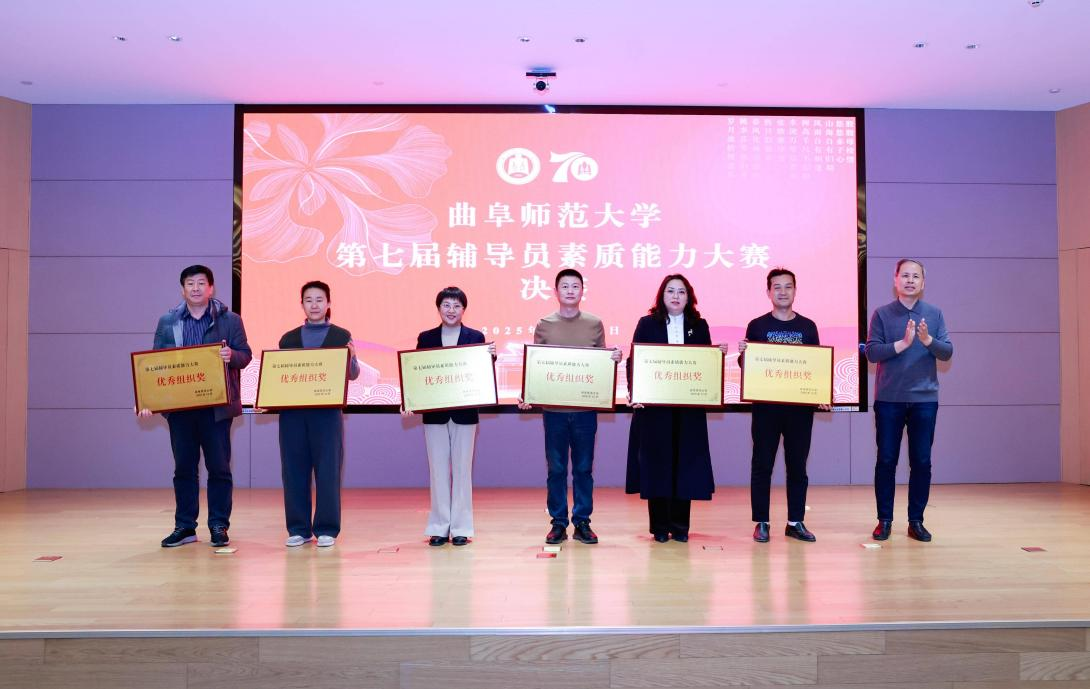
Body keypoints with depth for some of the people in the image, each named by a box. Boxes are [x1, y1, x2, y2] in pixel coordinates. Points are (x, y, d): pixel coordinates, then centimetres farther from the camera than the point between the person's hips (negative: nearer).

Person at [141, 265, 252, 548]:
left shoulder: (230, 320, 3)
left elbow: (245, 355, 1)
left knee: (219, 467, 1)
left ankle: (219, 527, 11)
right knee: (184, 468, 8)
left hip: (216, 406, -2)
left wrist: (231, 356, -22)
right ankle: (184, 527, 18)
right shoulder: (167, 322, 10)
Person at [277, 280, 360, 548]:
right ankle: (298, 528, 15)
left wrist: (351, 357, -16)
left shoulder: (342, 336, 6)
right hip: (292, 411, 3)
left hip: (327, 411, -2)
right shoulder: (289, 338, 13)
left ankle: (327, 530, 9)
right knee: (294, 470, 5)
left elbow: (352, 375, 3)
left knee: (327, 471, 0)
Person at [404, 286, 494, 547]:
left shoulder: (476, 337, 1)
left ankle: (461, 527, 13)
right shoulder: (426, 338, 5)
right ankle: (439, 527, 15)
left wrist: (491, 357, -18)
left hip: (465, 413, -1)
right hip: (434, 413, 1)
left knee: (462, 469, 5)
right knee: (438, 469, 6)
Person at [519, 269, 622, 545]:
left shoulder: (595, 324, 6)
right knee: (556, 468, 6)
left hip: (585, 408, 0)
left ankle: (582, 523, 16)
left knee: (583, 468, 7)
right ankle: (558, 523, 16)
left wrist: (615, 357, -12)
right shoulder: (544, 325, 5)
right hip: (553, 408, 0)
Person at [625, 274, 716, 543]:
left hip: (689, 407, 2)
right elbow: (634, 360, -1)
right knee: (656, 463, 2)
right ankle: (659, 526, 12)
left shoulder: (699, 326, 10)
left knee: (685, 462, 4)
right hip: (654, 405, -2)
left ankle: (680, 525, 15)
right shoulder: (647, 324, 4)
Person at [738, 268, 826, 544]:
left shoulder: (808, 326, 8)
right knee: (762, 464, 2)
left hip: (800, 405, 2)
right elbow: (745, 365, 3)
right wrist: (742, 354, -18)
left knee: (797, 465, 7)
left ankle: (795, 522, 16)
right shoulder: (757, 325, 3)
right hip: (765, 405, -2)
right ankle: (761, 522, 10)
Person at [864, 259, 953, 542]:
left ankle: (916, 521, 17)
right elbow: (871, 352, -8)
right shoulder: (882, 314, 0)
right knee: (886, 460, 4)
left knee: (921, 462, 5)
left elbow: (947, 352, 0)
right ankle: (884, 520, 14)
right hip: (889, 399, -1)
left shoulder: (934, 314, 5)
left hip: (925, 399, 2)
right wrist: (903, 343, -19)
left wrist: (928, 340, -19)